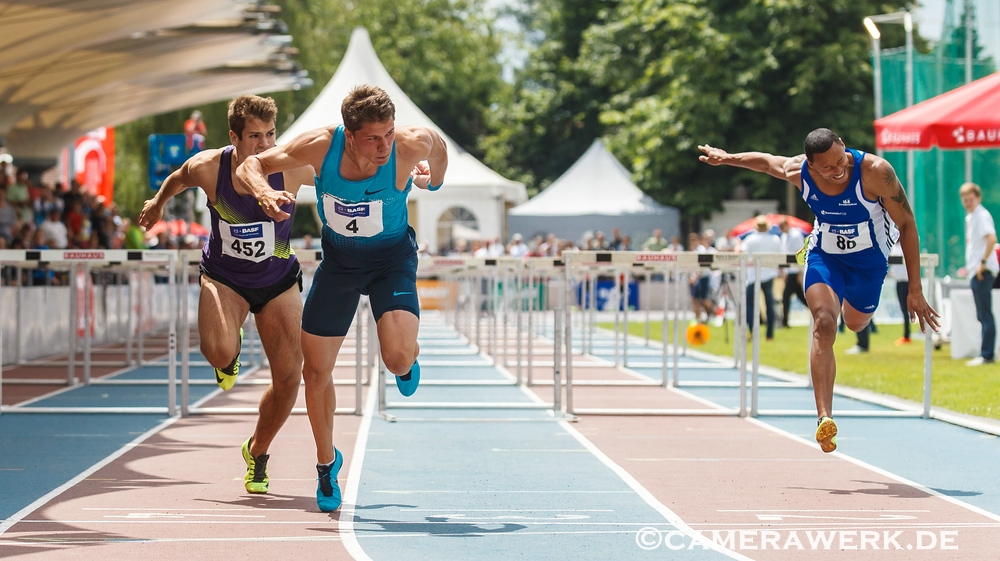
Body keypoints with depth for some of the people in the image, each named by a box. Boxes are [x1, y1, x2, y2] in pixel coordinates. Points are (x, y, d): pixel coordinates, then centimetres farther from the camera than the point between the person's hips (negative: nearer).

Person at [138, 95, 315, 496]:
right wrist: (157, 203, 24)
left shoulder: (292, 169, -23)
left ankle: (257, 452, 24)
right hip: (223, 278, -1)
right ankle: (231, 352, 12)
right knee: (219, 352, -30)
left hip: (278, 281, 1)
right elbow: (178, 180, 5)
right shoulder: (207, 167, -20)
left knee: (289, 377, -4)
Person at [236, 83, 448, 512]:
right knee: (316, 371, 3)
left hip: (392, 257, -2)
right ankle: (327, 462, 28)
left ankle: (409, 364, 17)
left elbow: (434, 139, -2)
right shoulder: (320, 146, -25)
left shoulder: (410, 145, -28)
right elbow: (251, 165, -15)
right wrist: (265, 192, -34)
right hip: (338, 259, 2)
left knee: (398, 358, -24)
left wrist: (432, 177, 12)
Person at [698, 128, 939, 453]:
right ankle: (824, 417, -27)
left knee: (856, 323, 20)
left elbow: (907, 224, -22)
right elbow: (764, 160, 1)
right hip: (824, 256, 0)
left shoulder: (875, 171, -32)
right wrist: (726, 158, 12)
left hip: (869, 259, 0)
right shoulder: (797, 172, -24)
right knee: (823, 323, -22)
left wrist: (915, 289, -23)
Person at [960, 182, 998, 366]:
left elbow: (992, 238, -25)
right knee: (982, 315, 11)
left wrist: (983, 262, -23)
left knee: (985, 314, -9)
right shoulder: (970, 217, 17)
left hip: (982, 271, -10)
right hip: (975, 271, 10)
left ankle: (986, 354, -9)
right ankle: (985, 353, 14)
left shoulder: (982, 215, -11)